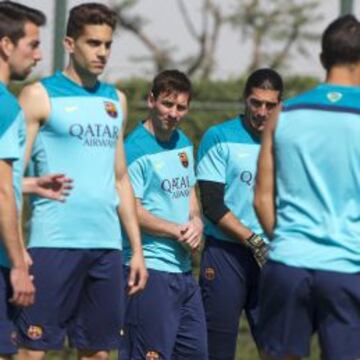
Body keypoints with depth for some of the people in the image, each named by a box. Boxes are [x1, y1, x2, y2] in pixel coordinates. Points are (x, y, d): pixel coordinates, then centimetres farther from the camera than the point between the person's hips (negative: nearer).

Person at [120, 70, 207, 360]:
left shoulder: (184, 144, 15)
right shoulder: (135, 149, -11)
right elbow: (132, 212, -16)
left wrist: (196, 222, 1)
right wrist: (179, 231, -16)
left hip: (183, 269, 9)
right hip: (151, 270, -9)